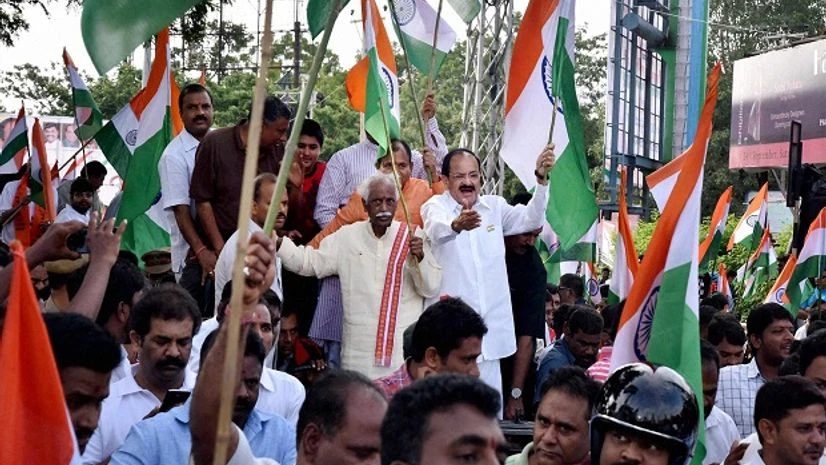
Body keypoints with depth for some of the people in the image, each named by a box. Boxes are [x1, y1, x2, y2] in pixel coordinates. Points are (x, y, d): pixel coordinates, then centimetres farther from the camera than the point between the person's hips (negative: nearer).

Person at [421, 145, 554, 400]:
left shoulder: (494, 206, 15)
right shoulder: (435, 206, -3)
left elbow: (530, 219, 5)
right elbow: (436, 230, -25)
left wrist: (541, 179, -9)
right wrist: (457, 225, -48)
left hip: (490, 325, 5)